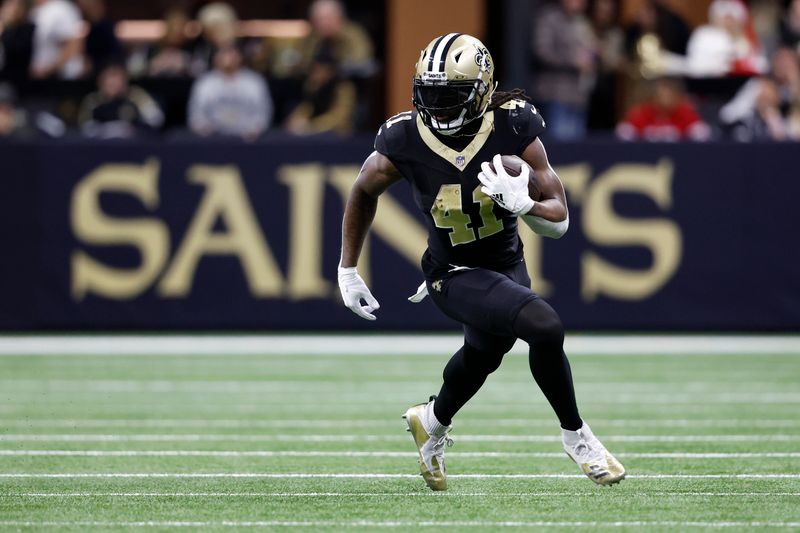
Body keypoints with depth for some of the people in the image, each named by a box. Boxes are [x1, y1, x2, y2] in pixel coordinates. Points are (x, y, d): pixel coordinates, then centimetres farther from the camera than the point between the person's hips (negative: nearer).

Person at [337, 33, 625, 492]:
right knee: (545, 327, -26)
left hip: (508, 264, 4)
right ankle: (576, 436, -5)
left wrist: (523, 203, -37)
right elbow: (363, 193, 1)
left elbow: (559, 221, -16)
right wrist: (347, 270, 6)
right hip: (455, 275, -4)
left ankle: (433, 422, 60)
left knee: (483, 354, 28)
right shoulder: (404, 144, -21)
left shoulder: (514, 129, -20)